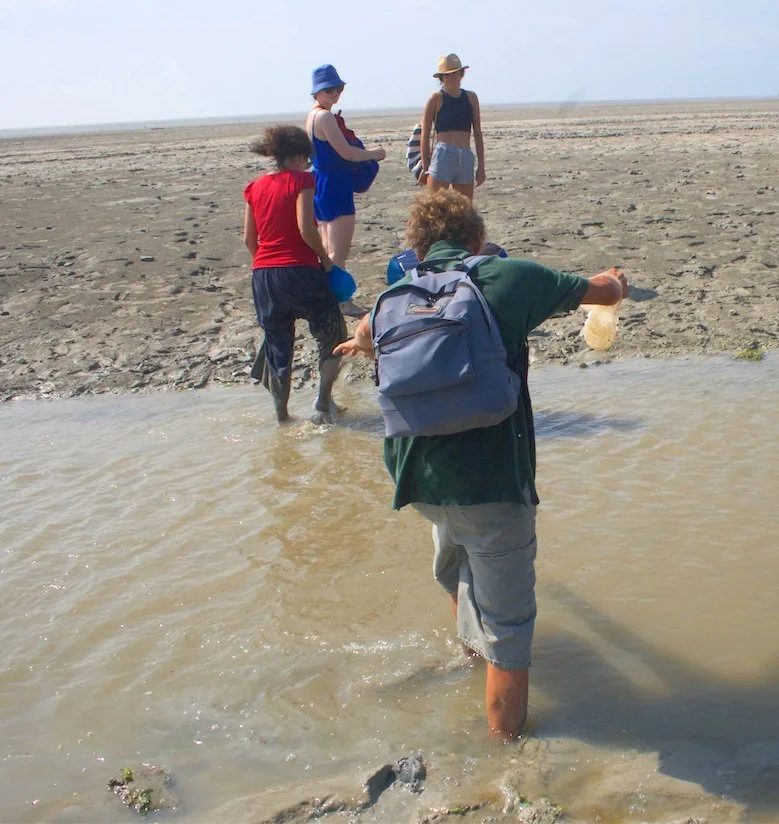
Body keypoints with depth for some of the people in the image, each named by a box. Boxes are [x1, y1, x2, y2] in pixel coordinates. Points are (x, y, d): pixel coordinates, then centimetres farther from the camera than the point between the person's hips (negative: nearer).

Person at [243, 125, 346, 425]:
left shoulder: (255, 187, 10)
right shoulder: (301, 180, -7)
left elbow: (249, 239, 11)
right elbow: (306, 228, -17)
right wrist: (326, 259, -4)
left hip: (263, 275, 6)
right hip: (300, 272, -5)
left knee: (277, 346, 14)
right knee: (333, 336, 14)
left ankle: (281, 417, 20)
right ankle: (323, 403, 7)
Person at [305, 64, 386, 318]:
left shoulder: (313, 115, 12)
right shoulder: (325, 117, -17)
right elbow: (346, 152, -19)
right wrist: (374, 153, -4)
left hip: (321, 185, 10)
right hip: (334, 188, -10)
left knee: (328, 249, 16)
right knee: (339, 252, -6)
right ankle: (342, 301, -2)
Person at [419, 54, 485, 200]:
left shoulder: (471, 97, 12)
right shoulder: (436, 98, 1)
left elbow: (477, 134, 15)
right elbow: (425, 135, 2)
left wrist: (481, 166, 12)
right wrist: (425, 167, 0)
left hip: (466, 160, 5)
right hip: (442, 156, -4)